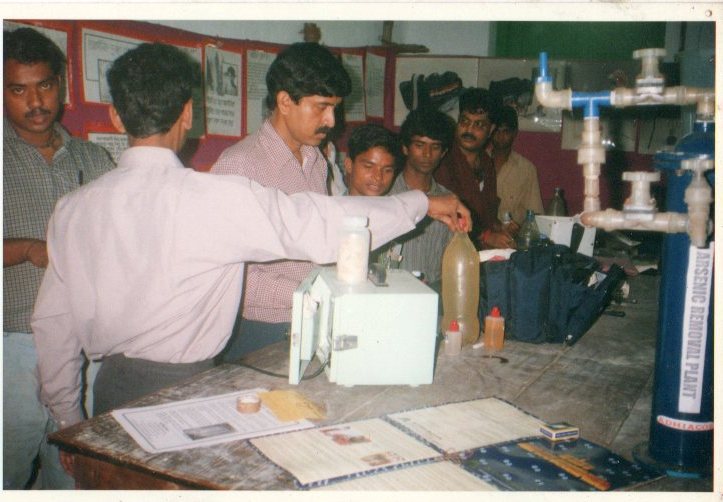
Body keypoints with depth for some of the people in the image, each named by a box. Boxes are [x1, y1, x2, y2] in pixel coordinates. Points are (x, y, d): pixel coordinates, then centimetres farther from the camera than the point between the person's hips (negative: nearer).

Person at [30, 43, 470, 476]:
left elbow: (53, 323, 3)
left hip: (111, 386, 6)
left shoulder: (73, 207, -3)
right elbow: (322, 226, -19)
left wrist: (68, 422, 16)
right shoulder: (214, 197, -20)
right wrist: (423, 203, -5)